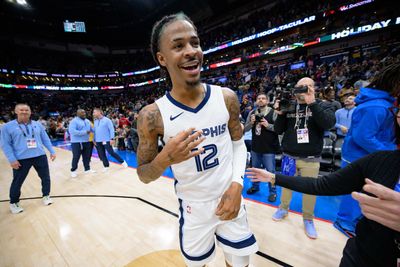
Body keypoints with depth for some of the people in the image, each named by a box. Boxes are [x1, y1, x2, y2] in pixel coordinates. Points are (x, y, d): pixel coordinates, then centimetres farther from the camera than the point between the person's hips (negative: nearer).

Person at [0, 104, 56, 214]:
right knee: (17, 182, 11)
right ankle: (13, 203, 33)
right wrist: (12, 159, -13)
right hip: (21, 159, -2)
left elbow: (46, 139, 10)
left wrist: (52, 151, 6)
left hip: (40, 156, 3)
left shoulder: (38, 124, 6)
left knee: (45, 177, 12)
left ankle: (46, 196, 32)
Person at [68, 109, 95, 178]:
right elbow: (72, 131, -23)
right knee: (76, 157, 2)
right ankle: (73, 171, 19)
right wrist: (85, 132, -24)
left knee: (87, 156, 13)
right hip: (77, 142, -6)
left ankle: (87, 169, 25)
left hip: (86, 142, 6)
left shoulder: (87, 121, 11)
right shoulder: (74, 121, -11)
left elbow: (91, 129, 22)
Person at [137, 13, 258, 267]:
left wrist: (237, 184, -13)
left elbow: (238, 143, 2)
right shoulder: (152, 115, -18)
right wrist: (165, 159, -30)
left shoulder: (226, 97, -11)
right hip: (193, 208, -1)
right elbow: (143, 176, -8)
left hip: (230, 199, 2)